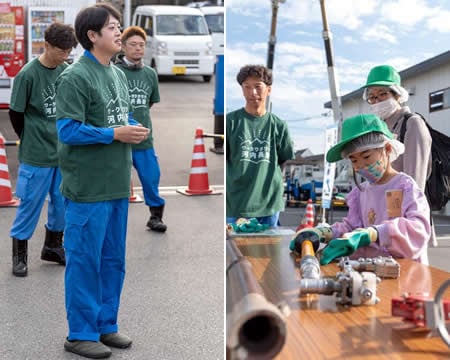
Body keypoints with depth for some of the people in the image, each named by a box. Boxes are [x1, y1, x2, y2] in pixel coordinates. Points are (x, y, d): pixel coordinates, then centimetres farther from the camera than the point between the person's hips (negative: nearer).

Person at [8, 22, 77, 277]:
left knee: (62, 202, 13)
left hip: (64, 152, 5)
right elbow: (16, 114, -5)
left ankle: (53, 246, 32)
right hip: (37, 156, -5)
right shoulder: (28, 75, -14)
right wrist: (31, 142, 5)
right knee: (31, 203, 3)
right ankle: (20, 252, 20)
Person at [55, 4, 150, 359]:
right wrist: (115, 134, -18)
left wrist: (136, 129, 0)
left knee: (113, 260, 15)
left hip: (117, 185, 8)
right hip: (87, 188, -8)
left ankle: (106, 325, 29)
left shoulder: (119, 74, 13)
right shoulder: (74, 77, -13)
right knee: (84, 261, 2)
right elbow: (68, 130, -19)